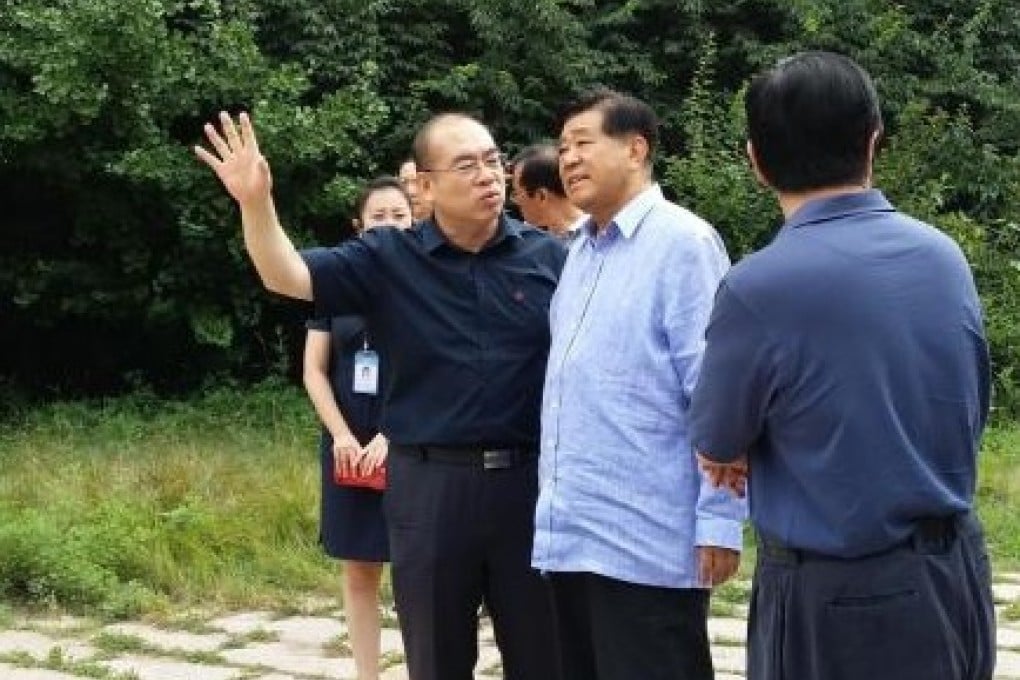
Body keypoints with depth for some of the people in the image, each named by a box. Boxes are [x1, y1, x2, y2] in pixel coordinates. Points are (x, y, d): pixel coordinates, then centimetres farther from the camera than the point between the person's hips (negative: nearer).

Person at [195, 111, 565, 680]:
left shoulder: (548, 255, 1)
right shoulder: (389, 260, 1)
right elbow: (288, 277, -7)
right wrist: (256, 203, -24)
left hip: (530, 481, 0)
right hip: (430, 484, 0)